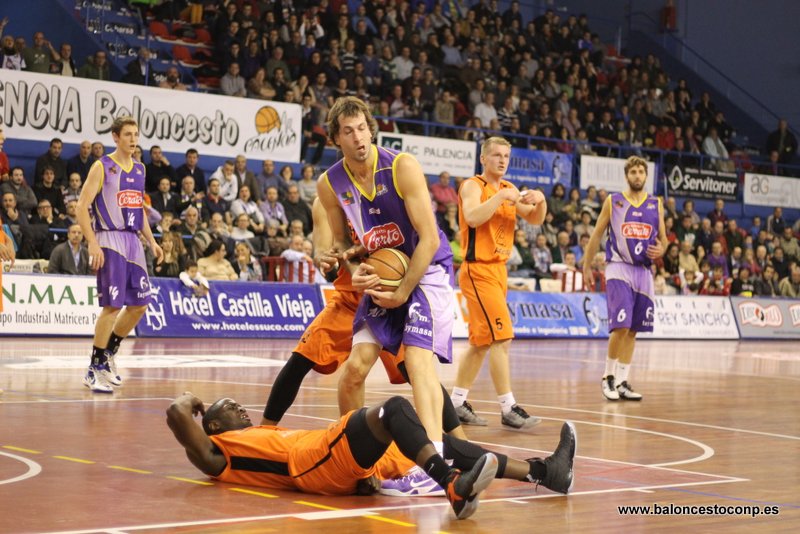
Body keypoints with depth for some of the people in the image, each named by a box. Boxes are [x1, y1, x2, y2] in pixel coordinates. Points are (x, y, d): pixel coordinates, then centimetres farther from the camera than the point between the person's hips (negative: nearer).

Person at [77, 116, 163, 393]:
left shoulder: (139, 169, 13)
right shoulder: (102, 167, -7)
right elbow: (82, 206, -12)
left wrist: (151, 241, 15)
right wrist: (93, 244, -20)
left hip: (133, 241, 7)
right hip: (110, 241, -7)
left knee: (139, 304, 8)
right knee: (113, 305, -10)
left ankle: (108, 353, 25)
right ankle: (95, 369, -1)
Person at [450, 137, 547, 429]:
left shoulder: (508, 189, 14)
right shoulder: (473, 186, -9)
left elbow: (535, 219, 14)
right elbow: (473, 218, -27)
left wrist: (540, 201, -6)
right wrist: (500, 197, -26)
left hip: (498, 270, 9)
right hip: (478, 271, -9)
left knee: (481, 341, 11)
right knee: (501, 337, -14)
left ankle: (457, 403, 19)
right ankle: (508, 410, -13)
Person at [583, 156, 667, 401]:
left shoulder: (656, 205, 10)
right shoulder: (613, 201, 1)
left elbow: (662, 238, 16)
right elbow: (597, 235, 6)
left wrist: (661, 250, -7)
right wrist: (587, 266, 4)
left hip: (643, 271, 4)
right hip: (619, 268, -4)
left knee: (632, 330, 6)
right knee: (621, 326, -15)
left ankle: (622, 381, 13)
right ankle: (608, 377, 0)